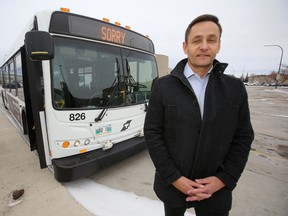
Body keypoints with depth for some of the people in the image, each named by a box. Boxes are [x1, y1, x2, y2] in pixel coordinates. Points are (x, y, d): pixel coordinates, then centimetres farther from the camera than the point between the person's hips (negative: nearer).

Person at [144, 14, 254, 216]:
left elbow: (243, 137, 0)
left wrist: (224, 179, -7)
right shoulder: (162, 86, -10)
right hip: (172, 184, -1)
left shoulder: (236, 87, -2)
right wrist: (174, 177, -12)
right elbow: (152, 134, -11)